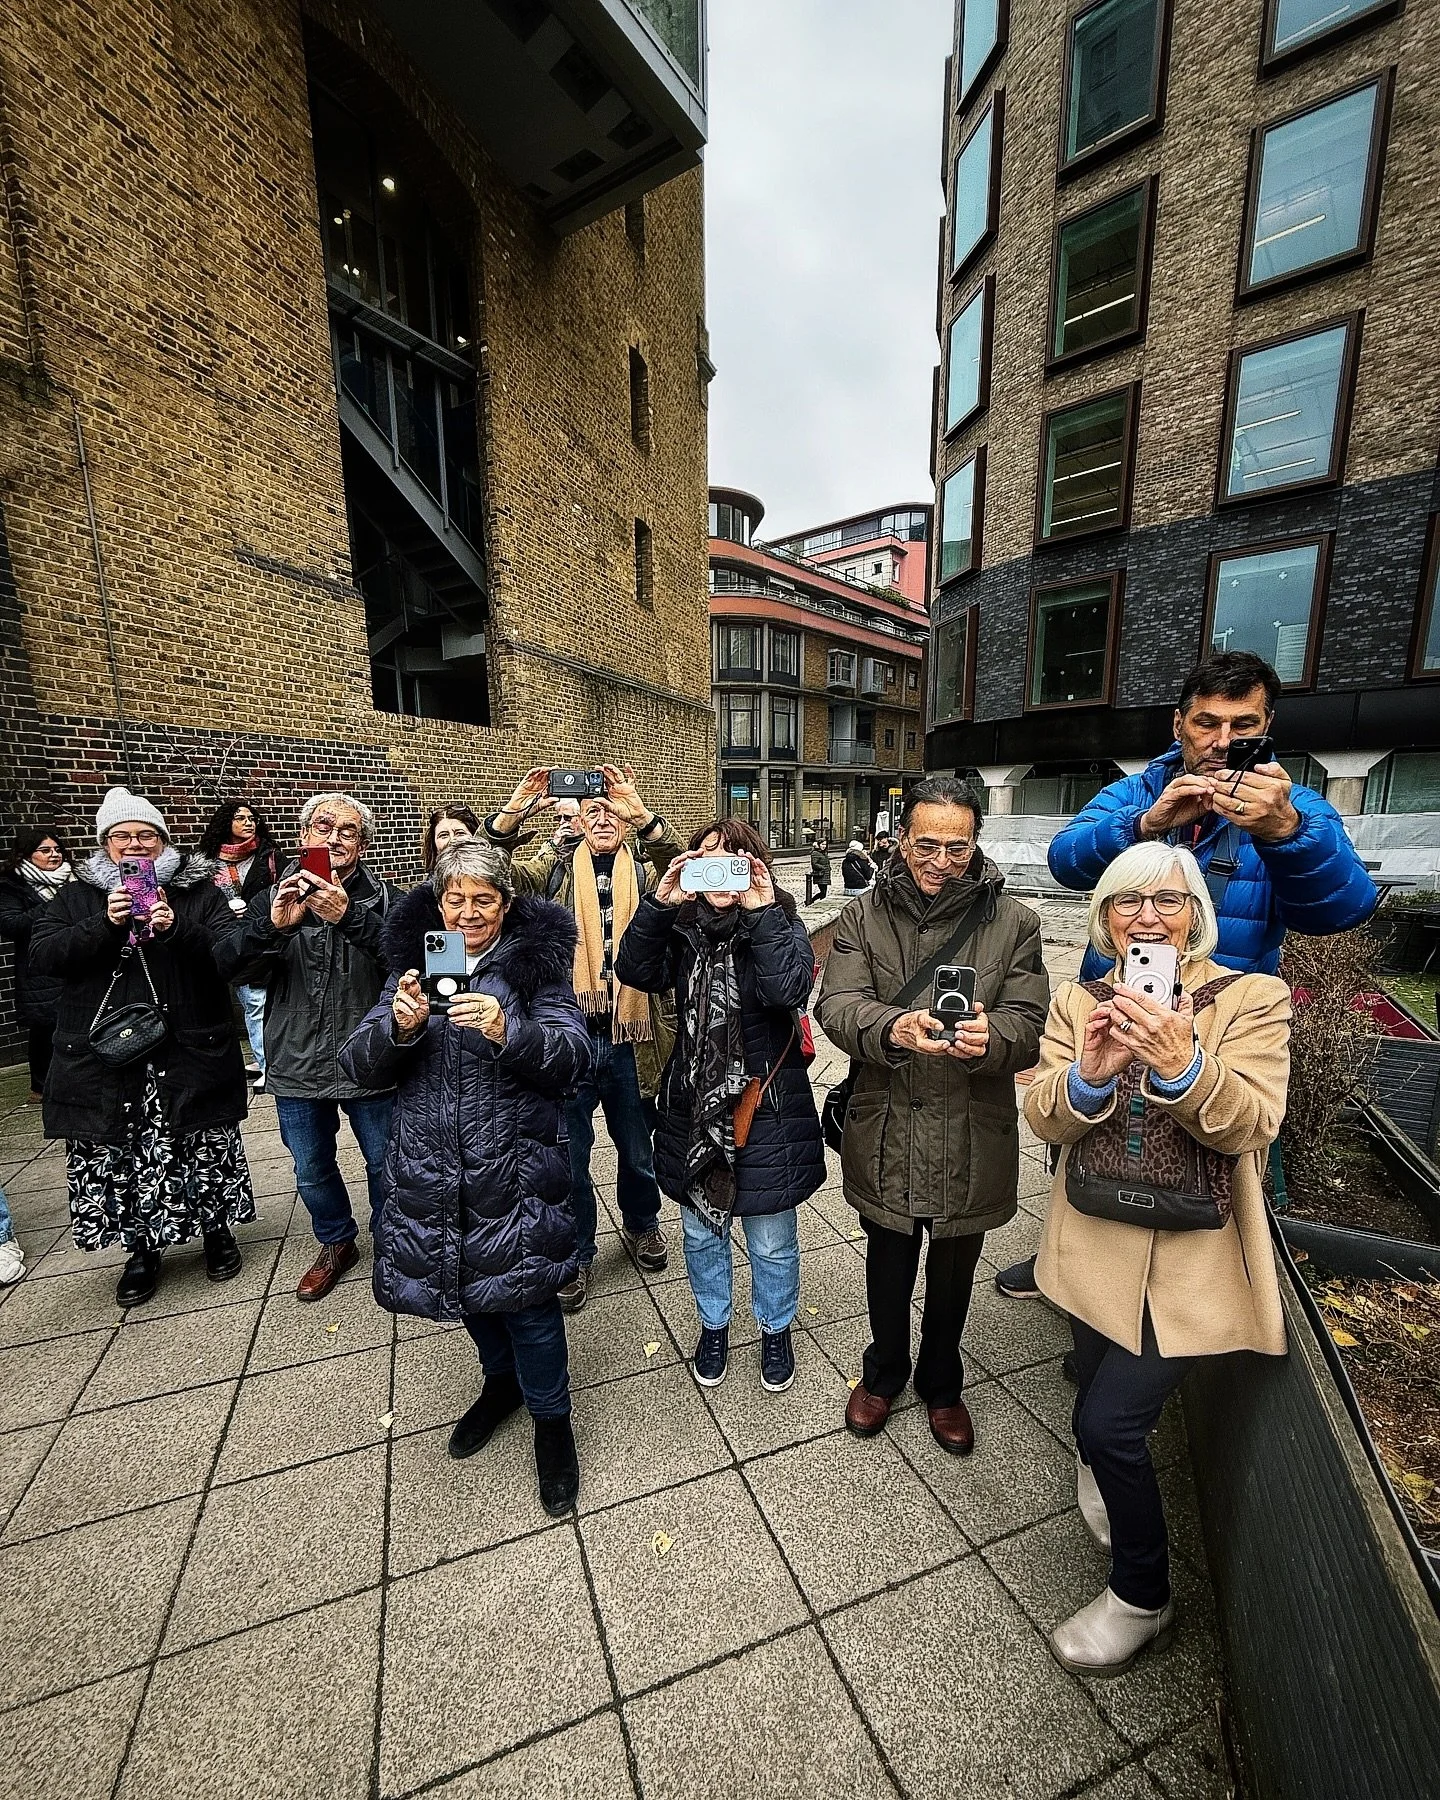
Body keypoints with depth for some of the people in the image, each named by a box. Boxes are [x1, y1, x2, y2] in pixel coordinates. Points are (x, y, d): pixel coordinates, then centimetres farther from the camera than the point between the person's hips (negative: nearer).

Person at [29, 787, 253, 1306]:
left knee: (206, 1149, 6)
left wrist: (176, 929, -22)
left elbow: (230, 951, -6)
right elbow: (41, 956, -1)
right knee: (115, 1158, 6)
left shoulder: (198, 890, 4)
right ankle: (142, 1249, 28)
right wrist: (105, 924, -16)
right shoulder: (77, 895, 11)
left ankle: (217, 1230, 29)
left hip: (187, 1054, -1)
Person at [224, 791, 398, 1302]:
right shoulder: (273, 898, 1)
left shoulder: (384, 899, -7)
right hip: (298, 1067, 3)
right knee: (312, 1170, 20)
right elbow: (243, 968, -12)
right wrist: (274, 926, -32)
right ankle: (336, 1243, 45)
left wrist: (349, 917, -39)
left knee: (385, 1165, 13)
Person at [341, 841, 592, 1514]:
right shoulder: (413, 964, 3)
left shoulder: (535, 962, -7)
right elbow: (360, 1066, -3)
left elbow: (575, 1055, -17)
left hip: (513, 1168, -3)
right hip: (430, 1169, 4)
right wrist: (399, 1027, -25)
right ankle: (503, 1380, 51)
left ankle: (551, 1419, 33)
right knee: (466, 1281, 22)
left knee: (524, 1291, 4)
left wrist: (509, 1033, -36)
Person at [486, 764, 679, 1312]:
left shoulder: (644, 868, 3)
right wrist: (513, 812, -29)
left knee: (637, 1148, 21)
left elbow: (679, 867, -18)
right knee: (568, 1156, 14)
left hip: (631, 1038, 1)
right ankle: (576, 1254, 38)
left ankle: (641, 1224, 49)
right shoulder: (555, 865, 3)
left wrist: (641, 813, -33)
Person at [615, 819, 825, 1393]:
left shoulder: (781, 924, -9)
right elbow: (633, 971, -15)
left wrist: (761, 913, -26)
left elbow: (787, 989, -27)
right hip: (693, 1105, 3)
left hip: (766, 1109, -3)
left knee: (772, 1242, 17)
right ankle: (713, 1326, 49)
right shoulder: (682, 926, -1)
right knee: (701, 1232, 22)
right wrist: (658, 904, -23)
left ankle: (776, 1330, 46)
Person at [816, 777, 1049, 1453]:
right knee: (888, 1264, 22)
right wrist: (895, 1028, -36)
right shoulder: (863, 914, -5)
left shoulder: (1012, 922, -4)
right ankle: (883, 1373, 52)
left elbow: (1027, 1023, -10)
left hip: (972, 1138, 1)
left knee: (953, 1275, 23)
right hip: (885, 1135, 0)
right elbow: (837, 1004, -15)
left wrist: (988, 1037, -33)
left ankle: (941, 1383, 52)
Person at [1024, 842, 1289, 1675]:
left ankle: (1142, 1600, 25)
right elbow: (1044, 1119, -10)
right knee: (1100, 1408, 21)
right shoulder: (1080, 1002, -2)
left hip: (1194, 1255, -3)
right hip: (1098, 1243, 3)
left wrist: (1181, 1064, -38)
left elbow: (1250, 1125, -19)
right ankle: (1102, 1465, 57)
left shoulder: (1254, 999, -9)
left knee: (1109, 1423, -5)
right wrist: (1088, 1074, -31)